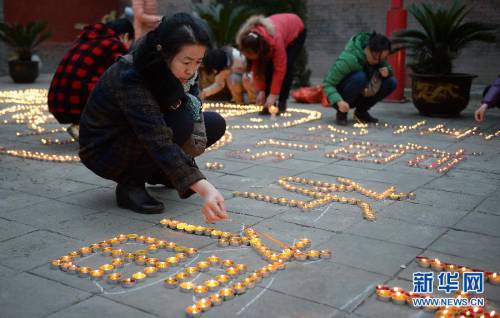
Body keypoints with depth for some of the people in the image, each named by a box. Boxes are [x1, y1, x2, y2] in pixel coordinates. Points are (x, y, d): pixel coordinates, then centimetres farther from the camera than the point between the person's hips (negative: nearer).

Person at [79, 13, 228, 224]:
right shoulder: (129, 78, -36)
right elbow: (158, 141, -45)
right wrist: (203, 188, -54)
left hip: (143, 135, 8)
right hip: (103, 148, -8)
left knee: (215, 124, -7)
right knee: (181, 122, -32)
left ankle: (159, 173, 11)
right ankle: (130, 184, -13)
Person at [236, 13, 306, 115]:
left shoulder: (274, 39, -45)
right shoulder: (249, 44, -28)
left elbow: (280, 68, -39)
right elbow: (256, 68, -17)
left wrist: (273, 94, -36)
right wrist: (261, 90, -20)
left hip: (295, 31, -5)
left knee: (287, 66, -21)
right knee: (268, 67, -13)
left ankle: (282, 103, -12)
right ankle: (268, 104, -7)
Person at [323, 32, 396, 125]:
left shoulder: (378, 57, -10)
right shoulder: (349, 59, -29)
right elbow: (327, 83, -27)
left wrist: (387, 70, -19)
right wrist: (339, 101, -45)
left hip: (359, 96, 6)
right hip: (341, 97, -6)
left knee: (391, 82, -15)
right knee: (360, 77, -36)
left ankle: (361, 111, 2)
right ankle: (342, 113, -15)